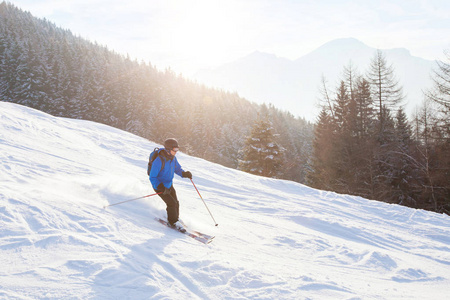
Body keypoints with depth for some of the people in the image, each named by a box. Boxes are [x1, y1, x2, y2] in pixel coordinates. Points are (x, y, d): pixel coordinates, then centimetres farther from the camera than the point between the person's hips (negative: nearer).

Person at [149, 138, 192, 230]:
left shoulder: (173, 158, -6)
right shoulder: (159, 161, -29)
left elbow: (177, 169, 12)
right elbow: (152, 177, -24)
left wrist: (185, 173, -10)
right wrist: (161, 187, -34)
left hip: (169, 185, 7)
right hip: (159, 186, -7)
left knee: (176, 203, 5)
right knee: (172, 203, -14)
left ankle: (175, 218, 25)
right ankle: (174, 222, 3)